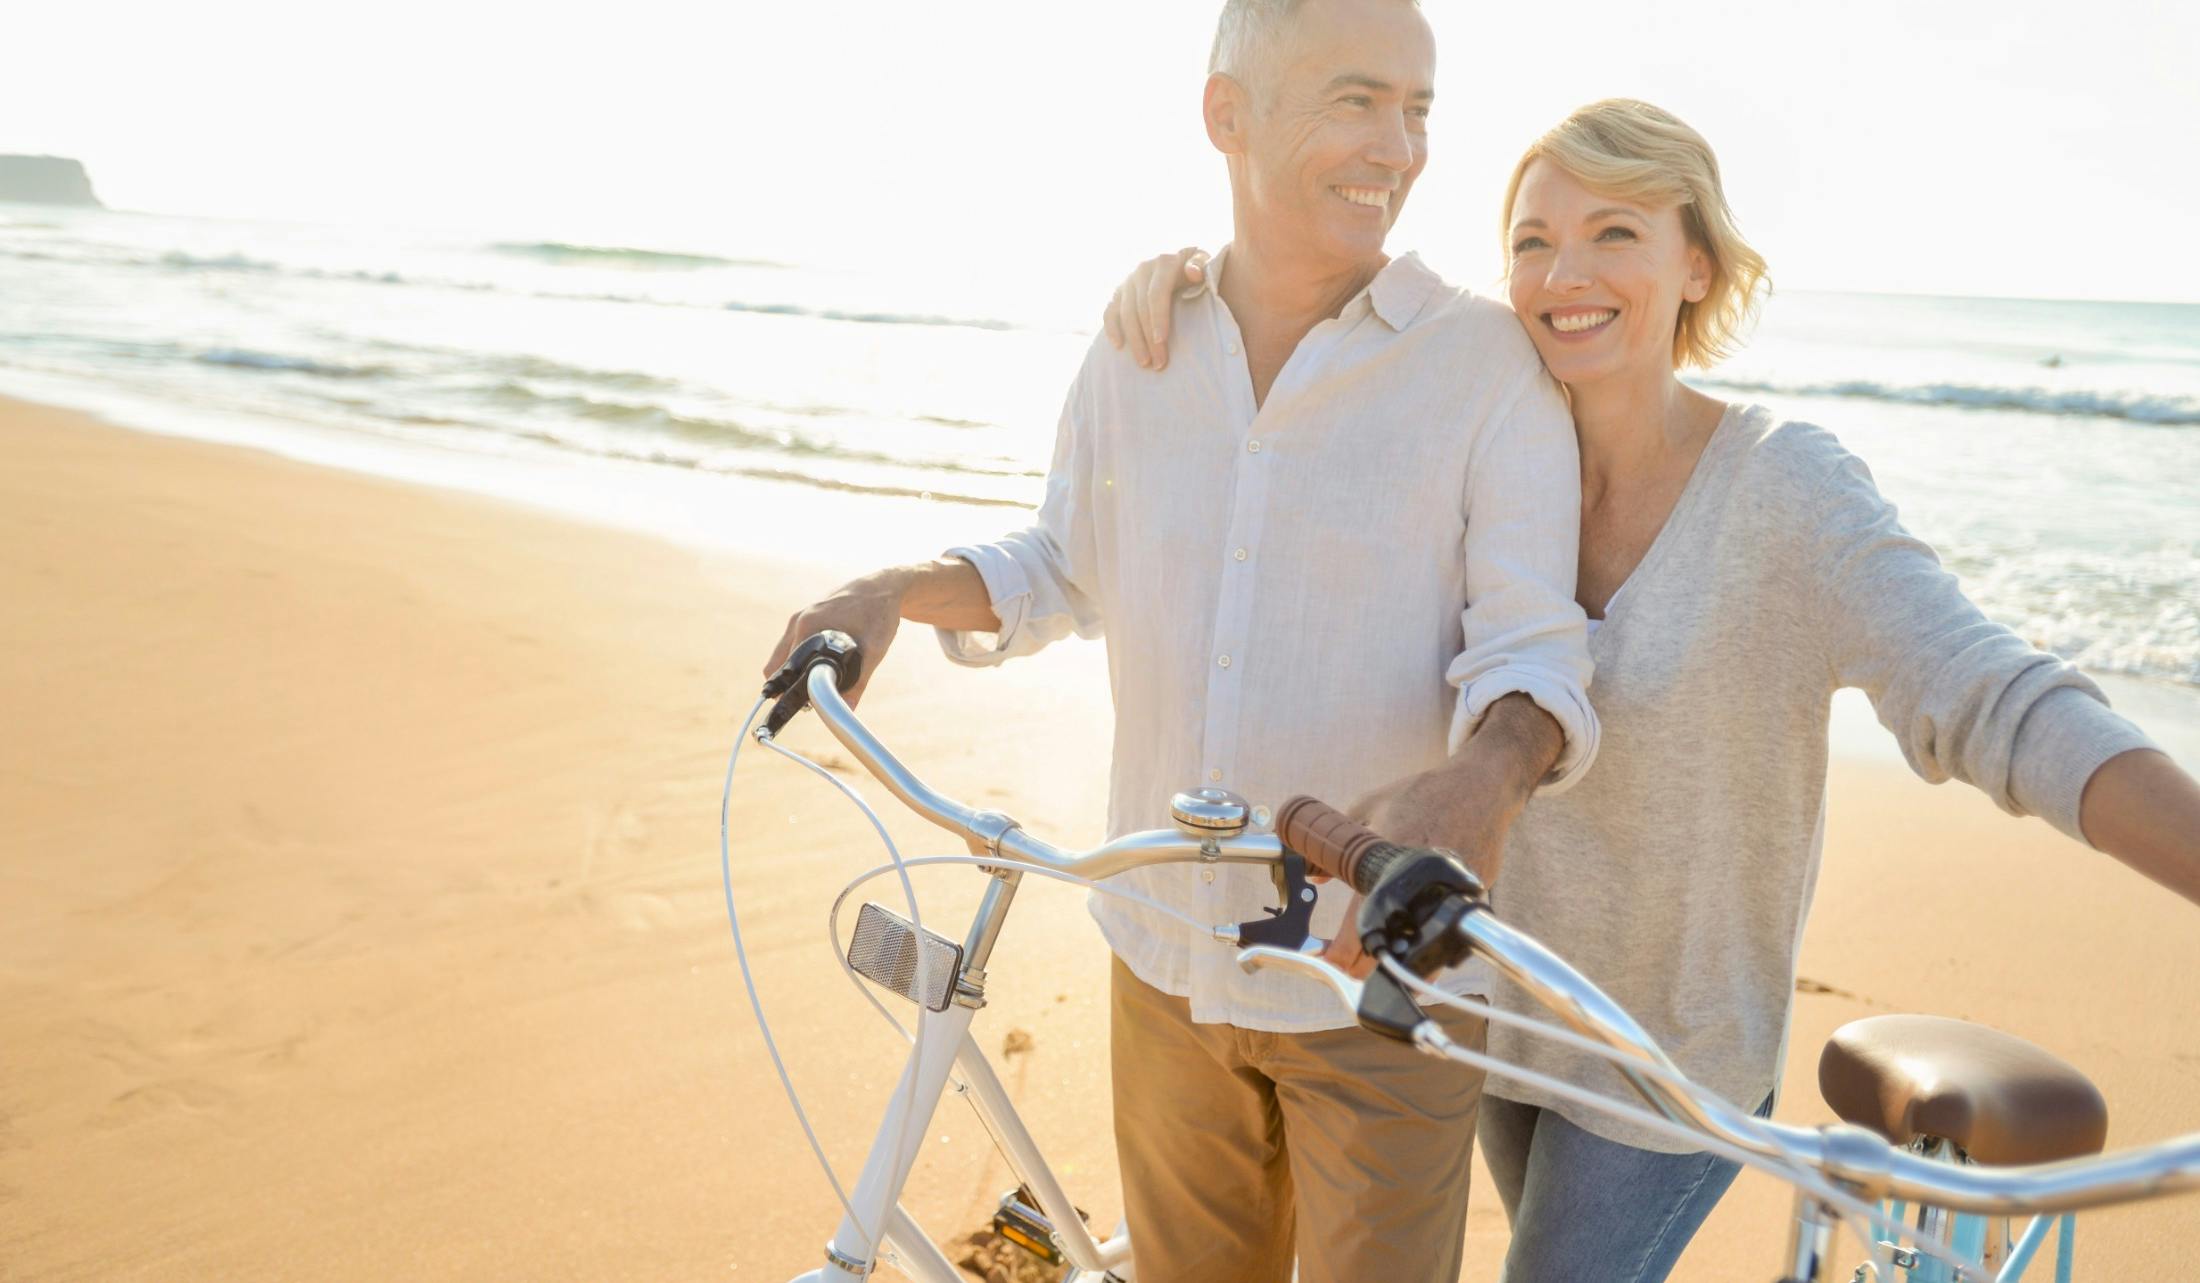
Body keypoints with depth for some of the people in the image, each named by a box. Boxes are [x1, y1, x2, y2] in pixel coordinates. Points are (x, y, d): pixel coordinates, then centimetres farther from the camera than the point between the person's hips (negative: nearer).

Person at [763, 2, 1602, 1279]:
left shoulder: (1490, 361, -12)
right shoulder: (1138, 346, 0)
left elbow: (1533, 648, -16)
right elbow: (1062, 568, 12)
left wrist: (1482, 779, -38)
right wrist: (893, 592, -5)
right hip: (1168, 955, 4)